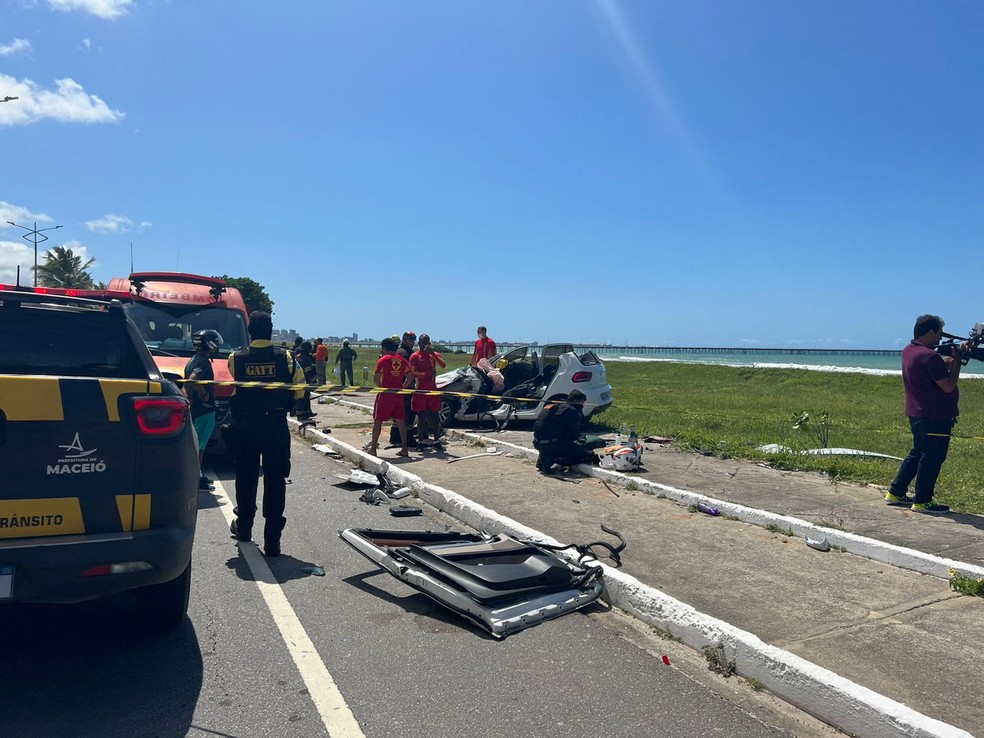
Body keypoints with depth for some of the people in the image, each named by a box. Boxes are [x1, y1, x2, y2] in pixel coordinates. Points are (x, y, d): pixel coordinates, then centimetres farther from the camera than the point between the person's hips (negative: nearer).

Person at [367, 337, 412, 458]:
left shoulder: (383, 360, -7)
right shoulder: (402, 360, 7)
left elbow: (377, 379, -9)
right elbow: (409, 378, 8)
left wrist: (381, 388, 7)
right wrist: (401, 388, 13)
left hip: (385, 394, -4)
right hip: (398, 395, 4)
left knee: (378, 420, 6)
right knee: (400, 421, 7)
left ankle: (373, 448, 10)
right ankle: (405, 449, 7)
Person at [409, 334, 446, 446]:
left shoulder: (435, 355, 8)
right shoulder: (414, 356, -2)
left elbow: (443, 365, -11)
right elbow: (413, 373, -10)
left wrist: (433, 353, -19)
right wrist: (427, 373, -22)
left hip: (433, 389, 3)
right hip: (420, 390, -3)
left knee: (435, 416, 3)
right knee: (421, 416, 1)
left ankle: (436, 440, 10)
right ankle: (420, 441, 10)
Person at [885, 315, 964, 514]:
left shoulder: (909, 351, 9)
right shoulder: (929, 356, -21)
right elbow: (948, 386, -19)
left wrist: (954, 356, 8)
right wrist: (957, 360, -8)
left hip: (917, 414, 10)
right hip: (935, 417, -10)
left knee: (917, 454, 19)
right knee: (932, 459, 0)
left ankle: (895, 493, 22)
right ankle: (922, 501, 8)